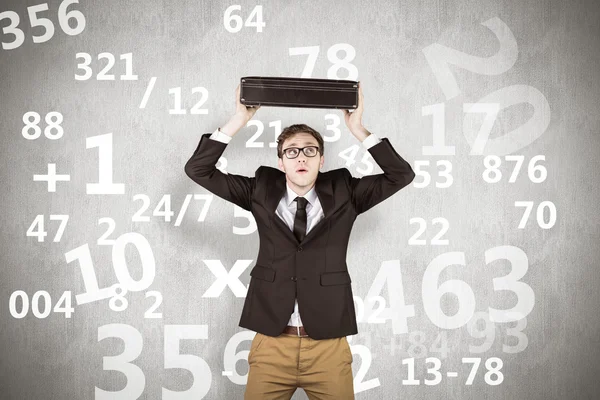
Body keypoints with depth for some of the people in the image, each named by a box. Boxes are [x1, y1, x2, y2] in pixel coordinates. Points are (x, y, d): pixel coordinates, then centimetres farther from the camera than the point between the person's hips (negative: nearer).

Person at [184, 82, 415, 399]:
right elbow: (198, 169, 2)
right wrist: (239, 120, -8)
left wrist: (357, 129, -10)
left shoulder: (343, 193, 4)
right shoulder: (262, 191, 5)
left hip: (329, 346, 0)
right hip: (271, 344, 0)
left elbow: (402, 175, -3)